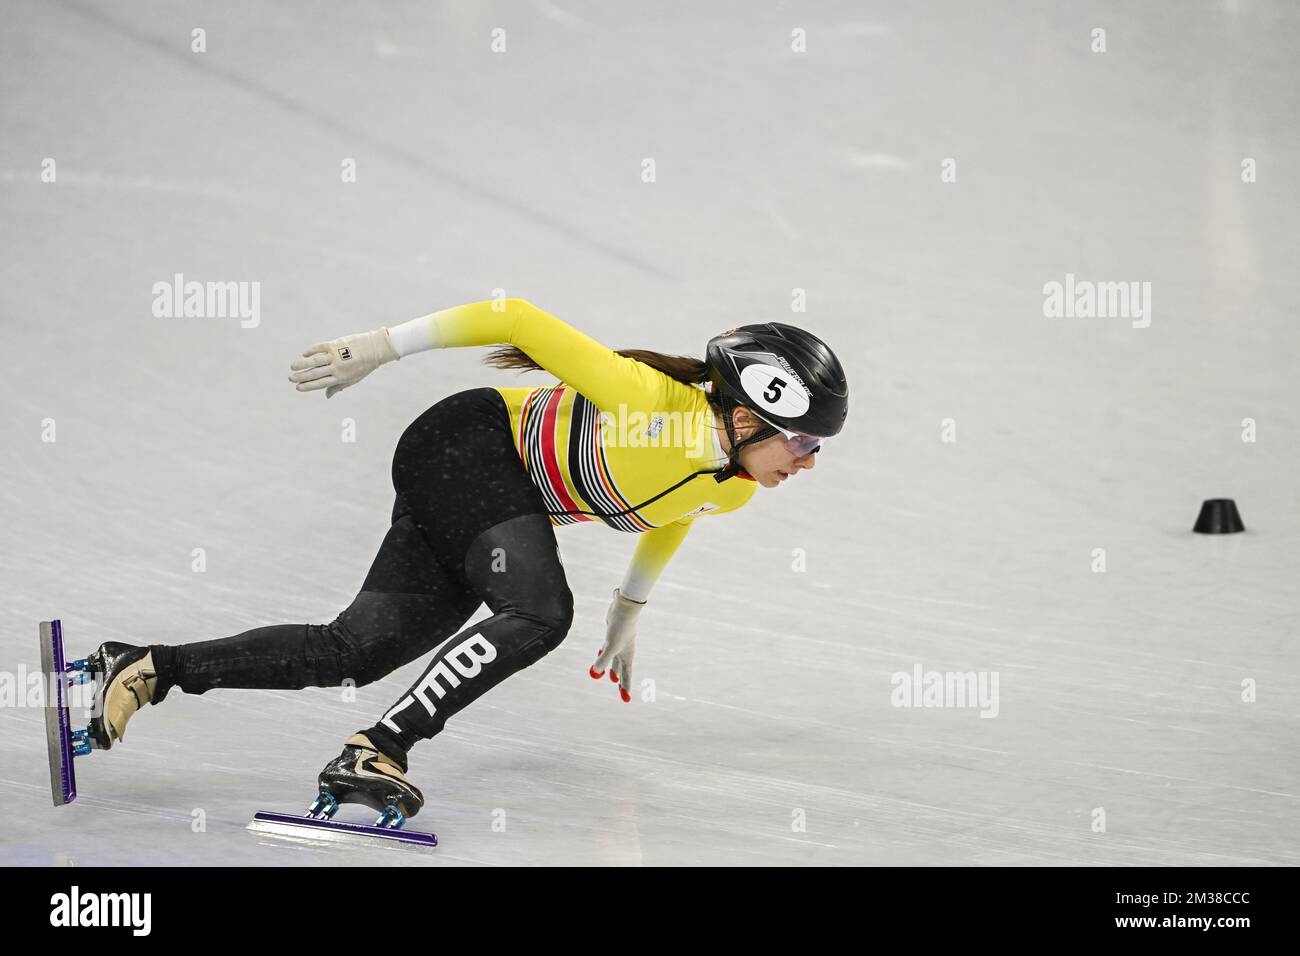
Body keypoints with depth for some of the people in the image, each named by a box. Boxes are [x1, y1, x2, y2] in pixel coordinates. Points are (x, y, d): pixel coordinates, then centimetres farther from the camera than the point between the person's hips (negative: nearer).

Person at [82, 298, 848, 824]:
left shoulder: (734, 490, -5)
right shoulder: (650, 402, -29)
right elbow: (518, 320, -23)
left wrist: (631, 607, 30)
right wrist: (381, 348, -20)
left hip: (510, 505, 8)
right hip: (467, 446, -8)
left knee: (351, 653, -3)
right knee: (540, 612, -32)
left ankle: (150, 669, 2)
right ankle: (374, 753, -31)